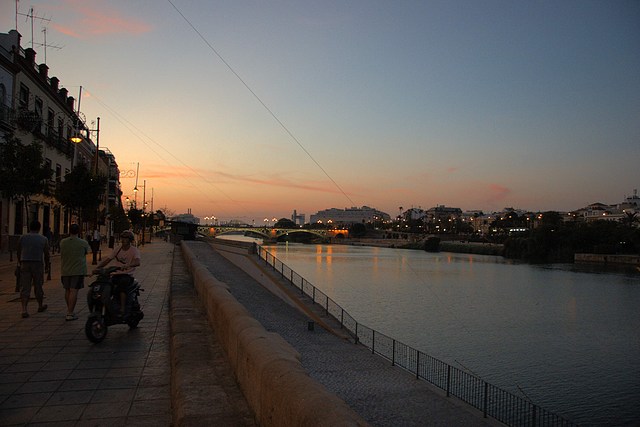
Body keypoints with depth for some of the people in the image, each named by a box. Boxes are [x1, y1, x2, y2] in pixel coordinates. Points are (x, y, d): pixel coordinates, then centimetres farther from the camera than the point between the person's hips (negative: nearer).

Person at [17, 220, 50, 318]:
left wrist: (20, 263, 23)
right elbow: (46, 254, 2)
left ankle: (24, 310, -9)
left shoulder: (22, 237, 2)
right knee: (38, 286, 14)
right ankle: (40, 306, 31)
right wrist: (47, 264, 19)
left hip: (25, 264, 1)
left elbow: (18, 252, 6)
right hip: (38, 264, -1)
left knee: (25, 288, 1)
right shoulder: (43, 239, -1)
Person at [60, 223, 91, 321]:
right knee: (74, 291, -5)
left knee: (67, 290, 16)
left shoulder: (63, 242, 2)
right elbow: (87, 252, 10)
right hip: (78, 270, -4)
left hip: (65, 270, 4)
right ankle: (70, 313, -8)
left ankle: (69, 310, 29)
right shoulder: (83, 243, -7)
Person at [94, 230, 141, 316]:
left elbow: (137, 262, -23)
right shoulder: (117, 249, 13)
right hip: (116, 274, 5)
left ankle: (122, 310, -35)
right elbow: (107, 260, 10)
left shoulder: (134, 250, -4)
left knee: (122, 283, -37)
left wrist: (127, 265, -43)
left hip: (128, 275, -5)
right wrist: (97, 267, -7)